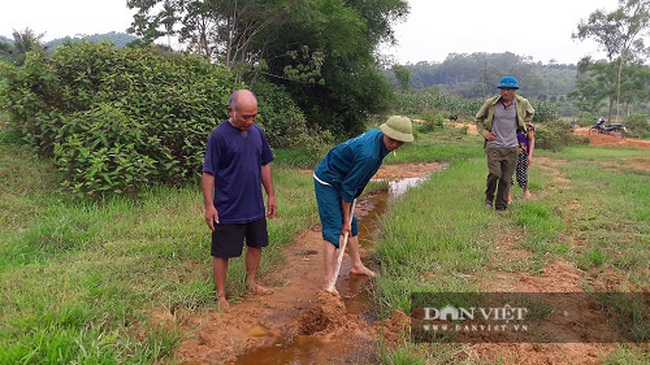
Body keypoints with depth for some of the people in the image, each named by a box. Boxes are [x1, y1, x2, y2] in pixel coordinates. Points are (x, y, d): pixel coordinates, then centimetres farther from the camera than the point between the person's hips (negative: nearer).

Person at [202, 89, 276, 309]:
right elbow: (208, 173, -14)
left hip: (255, 206, 7)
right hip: (228, 209, -6)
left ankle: (251, 283, 39)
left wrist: (271, 195, 13)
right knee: (222, 253, 5)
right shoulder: (219, 136, -15)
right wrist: (209, 205, -17)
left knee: (256, 245, 19)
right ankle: (220, 295, 22)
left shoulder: (257, 132, 4)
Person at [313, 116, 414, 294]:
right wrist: (345, 219, -16)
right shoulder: (369, 154, -33)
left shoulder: (376, 134, -3)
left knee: (352, 225, 17)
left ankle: (357, 266, 32)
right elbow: (348, 187, -26)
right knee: (334, 230, -14)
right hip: (327, 183, -10)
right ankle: (329, 282, -13)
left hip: (340, 180, 10)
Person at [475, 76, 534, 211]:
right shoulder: (491, 103, -3)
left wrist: (523, 125, 17)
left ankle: (501, 207, 16)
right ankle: (489, 197, 12)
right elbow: (478, 119, 12)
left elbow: (530, 113, 27)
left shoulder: (522, 103, 2)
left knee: (506, 179, 4)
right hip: (494, 146, -2)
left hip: (511, 147, 2)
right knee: (494, 173, -17)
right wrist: (485, 133, 1)